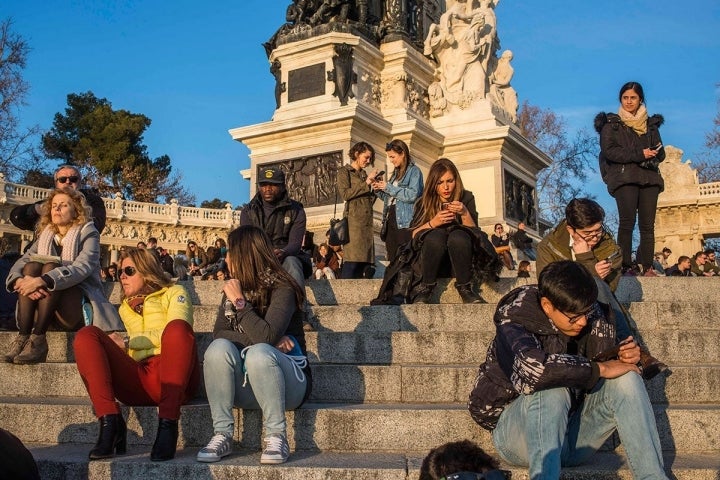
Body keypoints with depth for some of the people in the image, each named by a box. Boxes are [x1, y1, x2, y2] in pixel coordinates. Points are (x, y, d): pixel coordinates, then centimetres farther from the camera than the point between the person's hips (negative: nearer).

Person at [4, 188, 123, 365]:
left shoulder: (88, 234, 2)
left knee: (50, 267, -24)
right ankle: (23, 337, -30)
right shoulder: (44, 237, 17)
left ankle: (38, 338, -34)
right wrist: (19, 280, -25)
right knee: (31, 266, -19)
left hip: (80, 308, -4)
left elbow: (83, 268, -18)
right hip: (45, 314, 4)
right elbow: (19, 265, 0)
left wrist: (43, 280, -33)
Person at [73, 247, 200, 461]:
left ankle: (167, 426, -36)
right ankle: (109, 424, -29)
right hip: (137, 382, 4)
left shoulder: (174, 293, 18)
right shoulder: (125, 308, 33)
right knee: (86, 335, -15)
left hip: (174, 378, -4)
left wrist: (127, 343, -2)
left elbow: (178, 332, 0)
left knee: (177, 327, -34)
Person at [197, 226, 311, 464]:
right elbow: (219, 334, -4)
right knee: (218, 348, -24)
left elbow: (266, 336, -27)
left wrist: (240, 302, -19)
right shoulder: (233, 288, 9)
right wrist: (262, 341, -17)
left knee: (259, 353, -36)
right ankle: (222, 435, -22)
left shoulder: (282, 289, -11)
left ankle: (277, 437, -25)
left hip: (287, 380, -5)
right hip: (244, 387, 5)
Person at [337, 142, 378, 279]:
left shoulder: (364, 174, 23)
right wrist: (366, 183, -7)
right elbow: (345, 194, -10)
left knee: (364, 262, -1)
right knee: (352, 261, -16)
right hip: (353, 220, -7)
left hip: (366, 221, 7)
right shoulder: (344, 171, 6)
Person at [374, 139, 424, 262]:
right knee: (393, 260, 6)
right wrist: (379, 190, 7)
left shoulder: (413, 171, -1)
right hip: (390, 221, 8)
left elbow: (413, 195, -16)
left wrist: (389, 187, -11)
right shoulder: (395, 173, 21)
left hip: (405, 223, -7)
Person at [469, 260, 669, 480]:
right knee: (552, 390, -35)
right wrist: (599, 369, -30)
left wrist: (624, 358, -14)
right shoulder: (514, 319, -20)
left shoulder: (593, 315, -1)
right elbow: (531, 367, -41)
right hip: (516, 433, -5)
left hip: (569, 431, 5)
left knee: (625, 379, -17)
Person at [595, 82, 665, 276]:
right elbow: (609, 150, -5)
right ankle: (625, 266, -12)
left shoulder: (651, 124, 21)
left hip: (649, 178, 4)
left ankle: (647, 267, -3)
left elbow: (661, 153, 16)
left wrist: (652, 155, -8)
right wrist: (639, 154, -13)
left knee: (647, 225, -3)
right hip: (624, 177, -3)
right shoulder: (611, 124, 9)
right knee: (627, 222, -13)